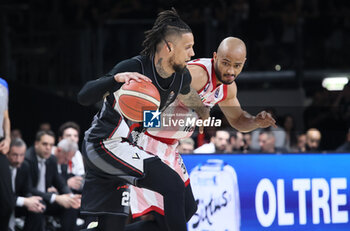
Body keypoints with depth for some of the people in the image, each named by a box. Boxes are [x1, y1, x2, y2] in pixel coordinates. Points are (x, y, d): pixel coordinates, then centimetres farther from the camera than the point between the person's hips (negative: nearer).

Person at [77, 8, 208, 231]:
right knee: (173, 184, -19)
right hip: (105, 144, -9)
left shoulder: (181, 76, 2)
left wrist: (205, 114, 45)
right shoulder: (134, 68, -22)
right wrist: (116, 78, -45)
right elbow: (84, 97, -29)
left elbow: (188, 95, 28)